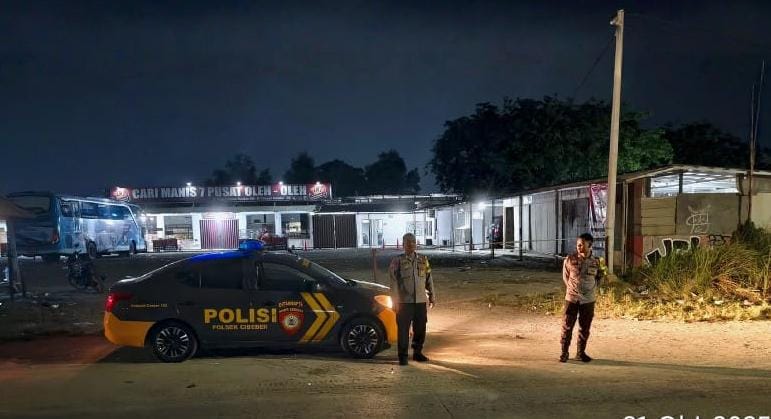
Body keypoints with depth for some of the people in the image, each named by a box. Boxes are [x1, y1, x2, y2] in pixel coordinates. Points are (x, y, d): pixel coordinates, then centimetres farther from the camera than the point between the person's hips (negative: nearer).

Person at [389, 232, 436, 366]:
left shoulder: (423, 260, 9)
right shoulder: (397, 261, -3)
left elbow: (429, 280, 14)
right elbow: (393, 282, -5)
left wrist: (432, 296, 13)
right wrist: (395, 301, -9)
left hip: (421, 301, 4)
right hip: (404, 302, -4)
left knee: (420, 329, 10)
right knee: (403, 329, -1)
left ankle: (417, 353, 27)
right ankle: (403, 356, 11)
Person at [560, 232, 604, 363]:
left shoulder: (595, 261, -1)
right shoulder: (570, 259, -6)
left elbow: (599, 276, 15)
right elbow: (565, 276, 8)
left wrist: (592, 288, 6)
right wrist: (572, 288, 6)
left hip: (588, 299, 2)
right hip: (572, 298, -2)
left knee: (585, 328, 9)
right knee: (567, 325, -1)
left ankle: (581, 352, 22)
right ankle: (564, 352, 9)